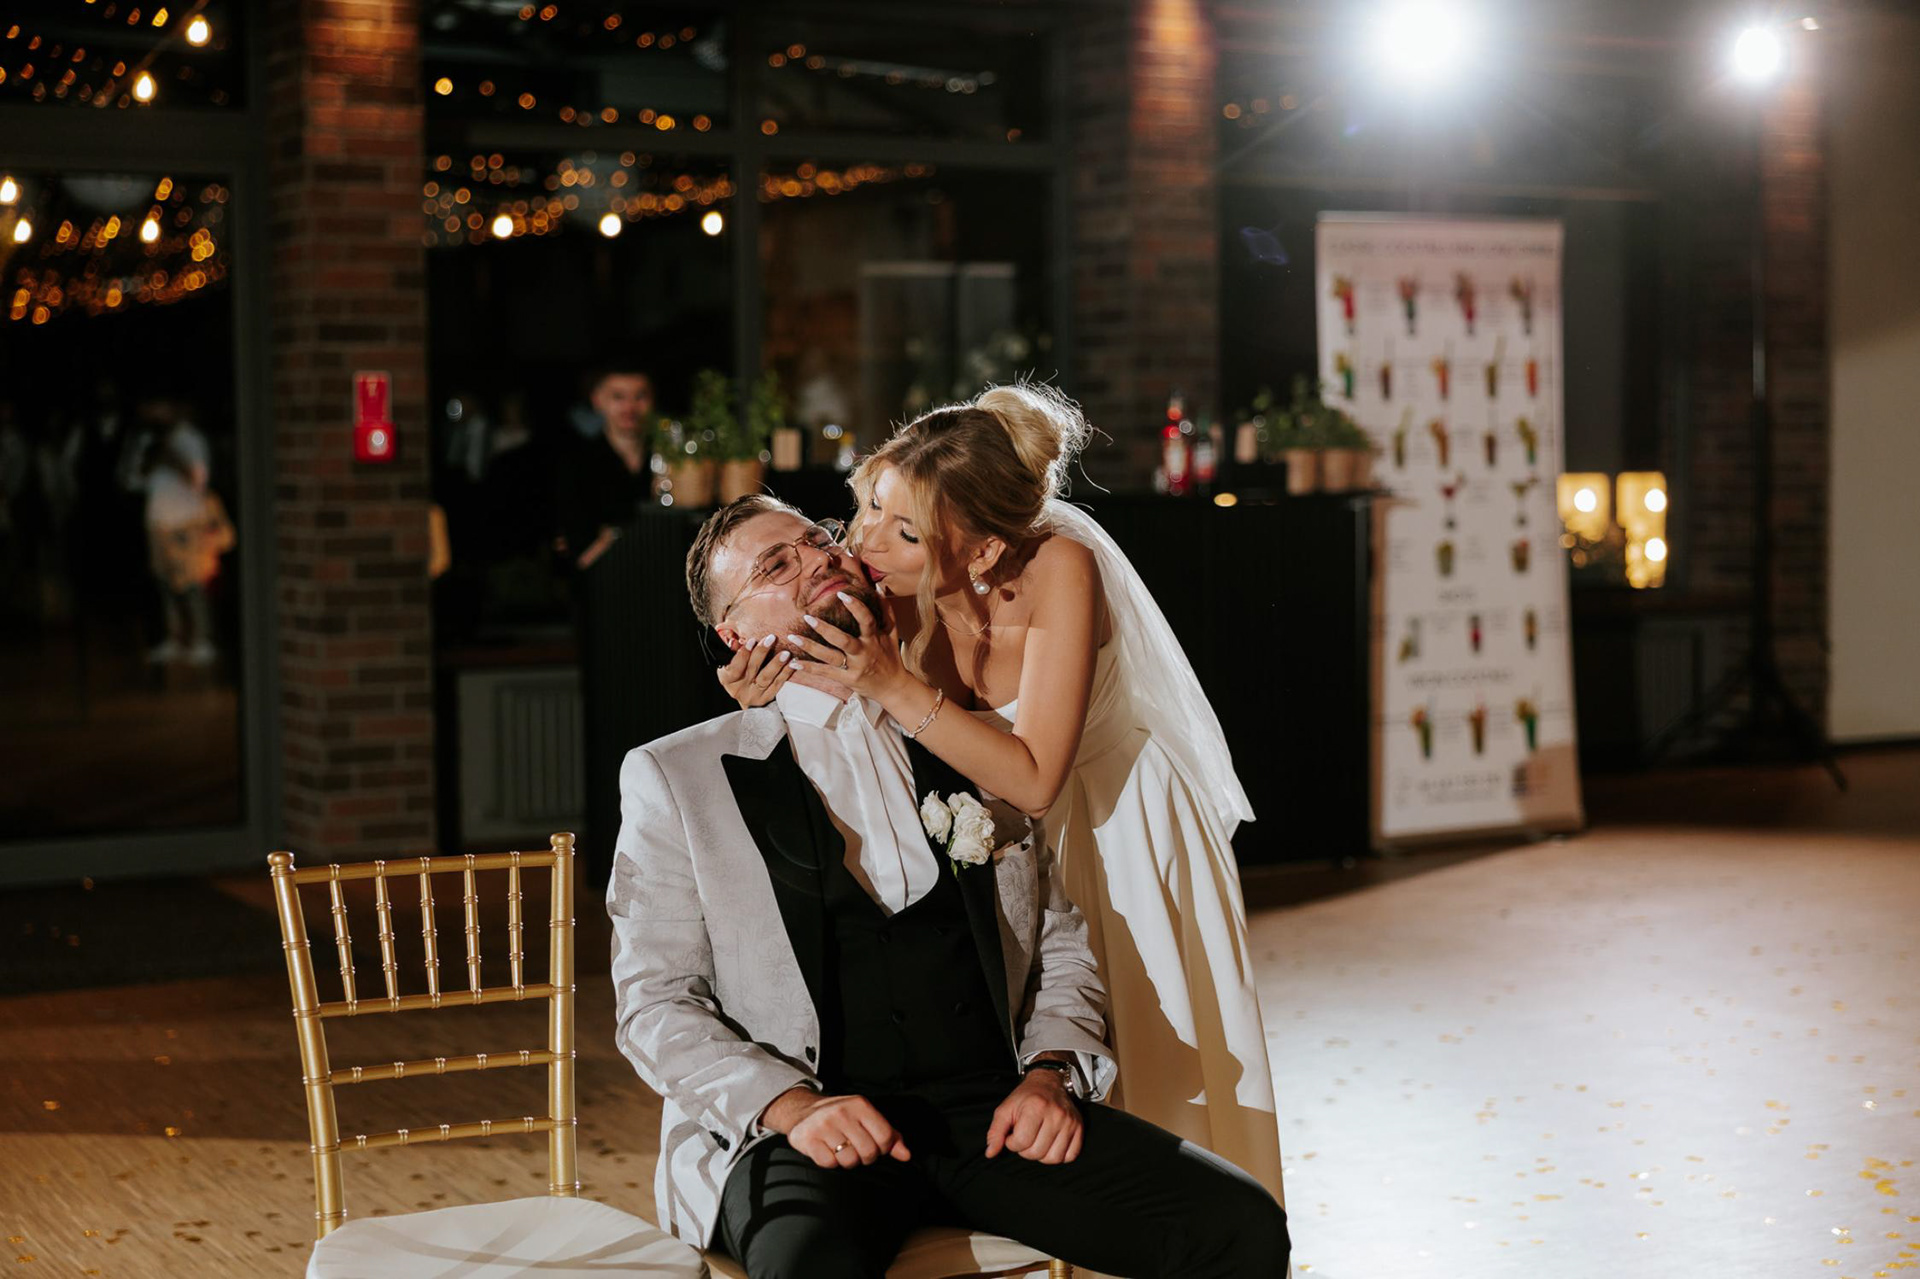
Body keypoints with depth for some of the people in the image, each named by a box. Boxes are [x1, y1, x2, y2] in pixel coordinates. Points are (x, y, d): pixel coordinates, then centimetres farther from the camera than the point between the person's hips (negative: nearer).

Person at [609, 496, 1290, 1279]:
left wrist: (1052, 1075, 0)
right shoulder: (674, 778, 10)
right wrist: (794, 1106, -13)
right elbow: (654, 1002, 4)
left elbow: (1062, 948, 21)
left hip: (995, 1109, 4)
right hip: (793, 1130, -3)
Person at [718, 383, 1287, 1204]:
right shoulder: (896, 583, -19)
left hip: (1124, 828, -3)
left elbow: (1033, 779, -32)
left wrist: (895, 686, -39)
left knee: (1151, 1078, 3)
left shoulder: (1060, 566, -30)